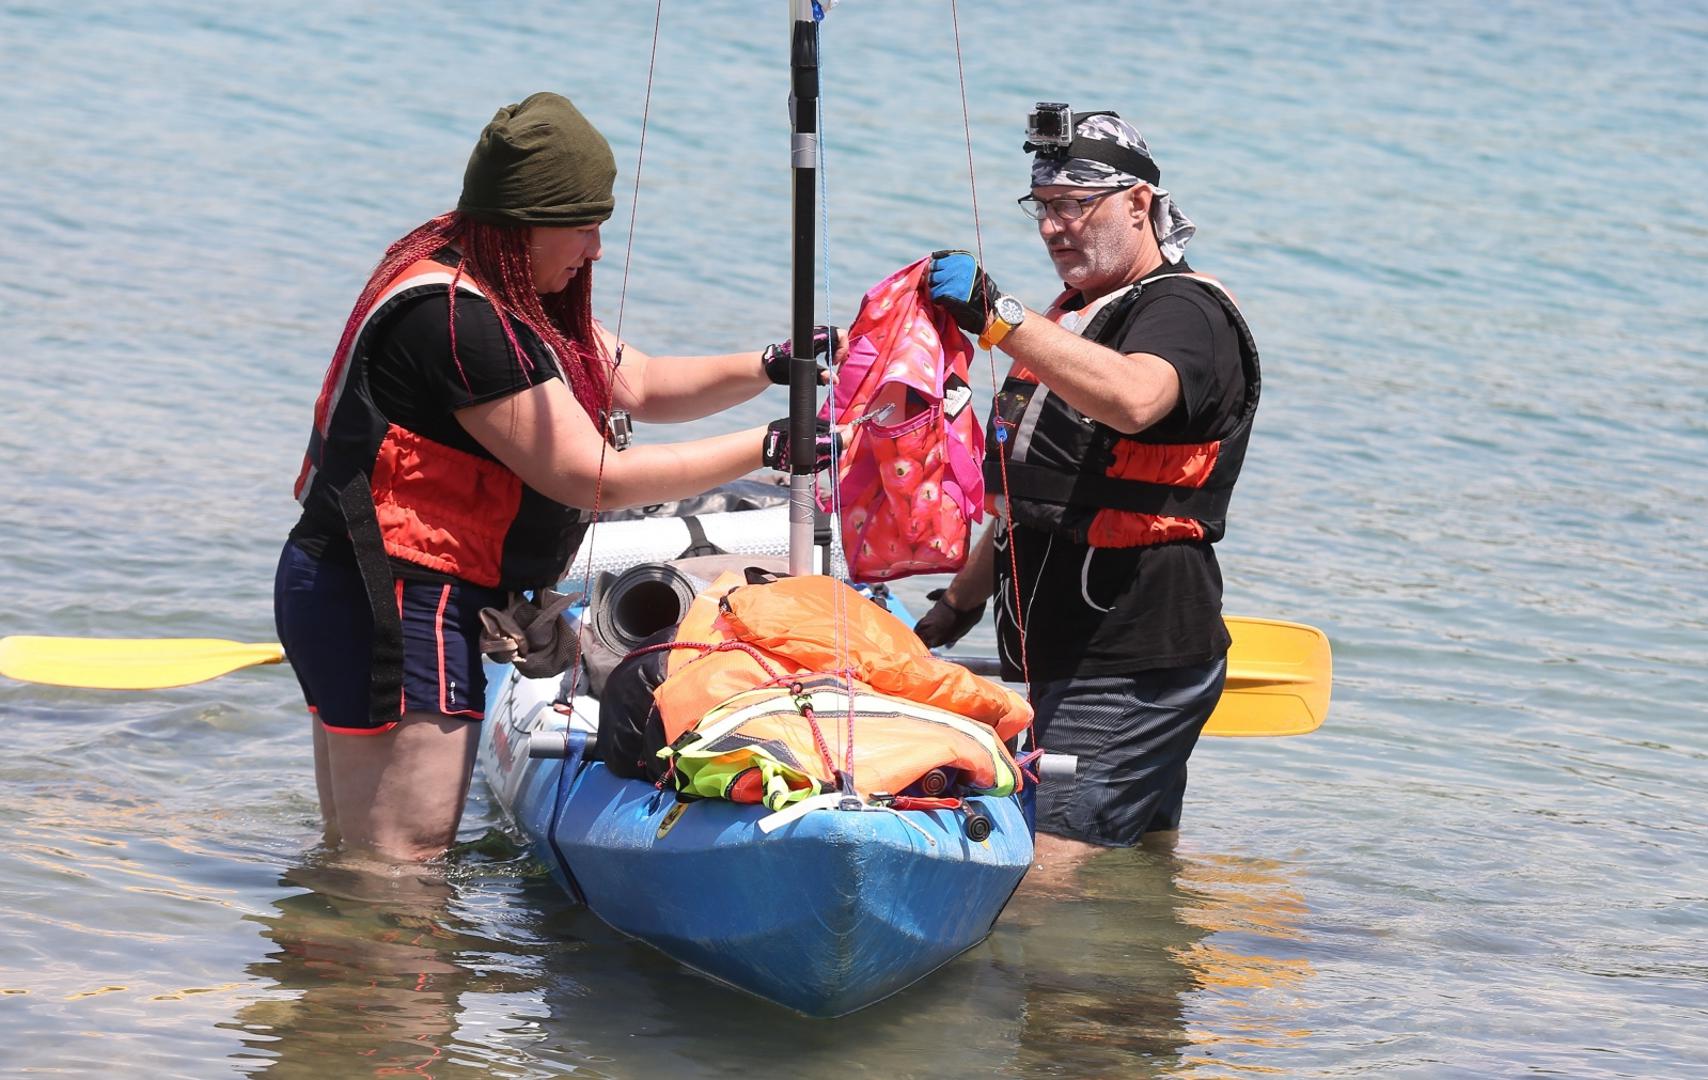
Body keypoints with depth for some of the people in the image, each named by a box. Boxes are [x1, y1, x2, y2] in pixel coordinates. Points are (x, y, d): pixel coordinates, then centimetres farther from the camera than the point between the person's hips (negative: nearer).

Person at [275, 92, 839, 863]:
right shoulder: (460, 319, -21)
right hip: (393, 605, -11)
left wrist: (768, 368, 0)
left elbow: (636, 386, 16)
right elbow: (594, 478, -21)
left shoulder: (507, 298, 12)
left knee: (357, 855, 18)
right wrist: (767, 450, -17)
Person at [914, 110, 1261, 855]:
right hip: (1072, 656, 10)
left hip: (1133, 665, -10)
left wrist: (998, 317, -38)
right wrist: (960, 601, 29)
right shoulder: (1081, 313, 21)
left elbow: (1132, 399, -35)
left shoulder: (1186, 311, -10)